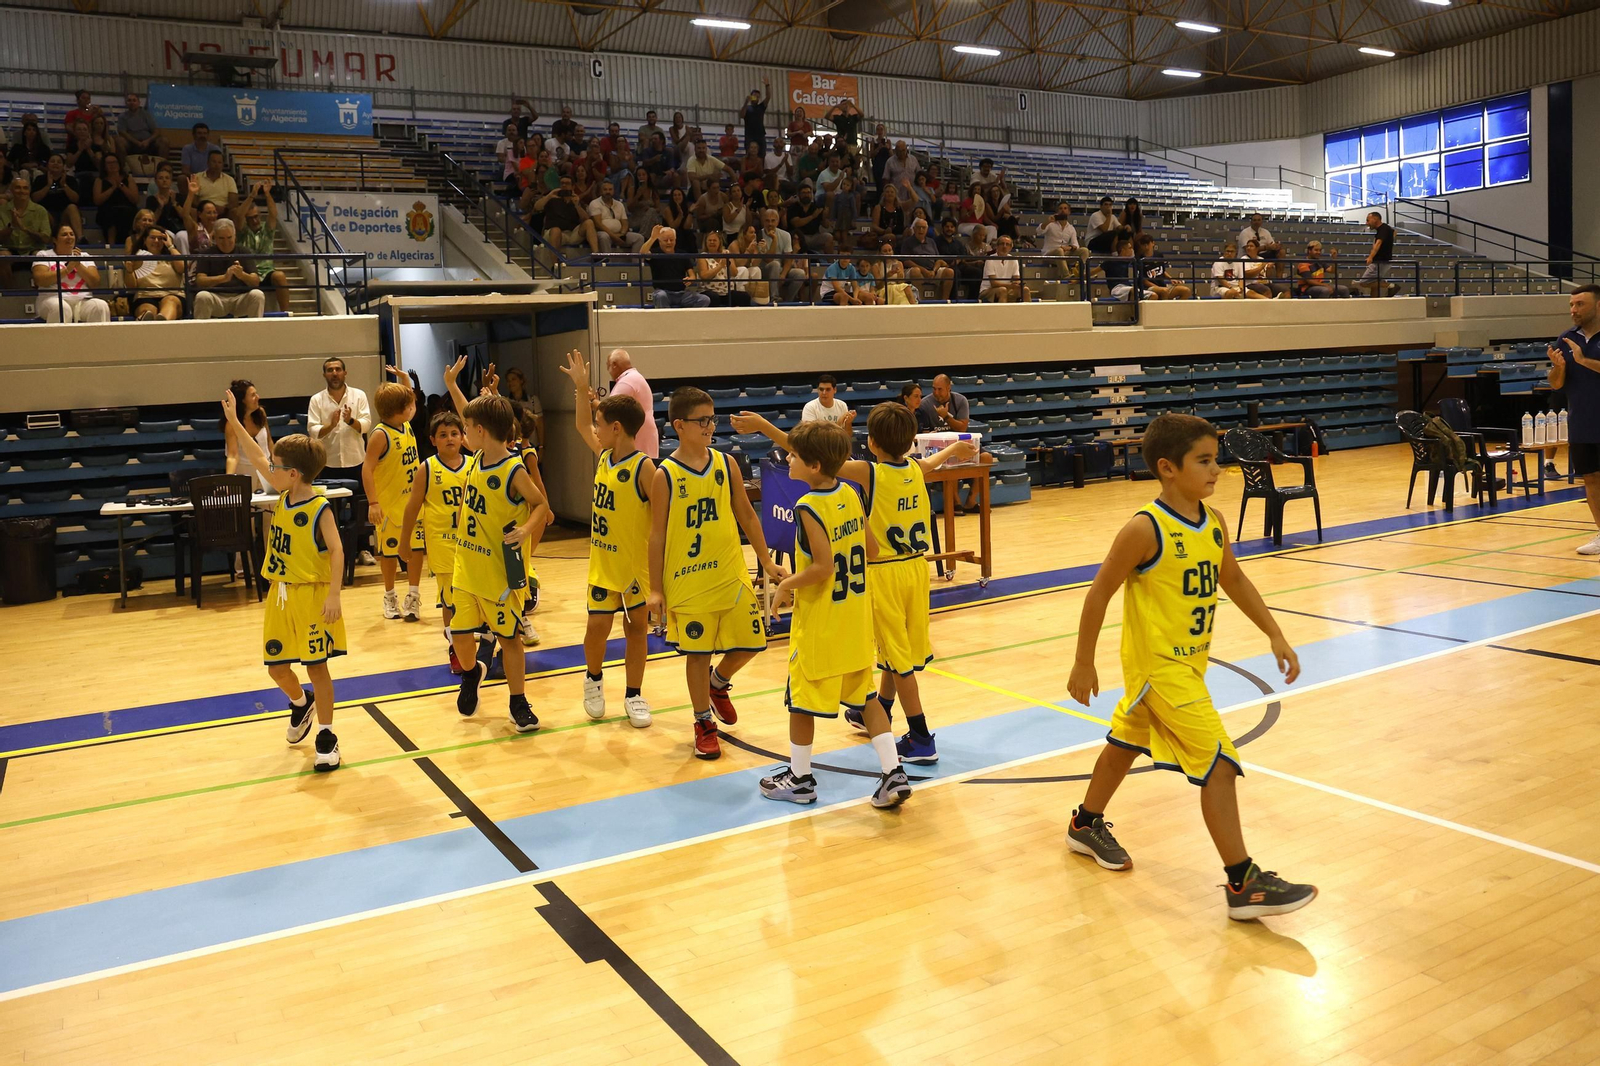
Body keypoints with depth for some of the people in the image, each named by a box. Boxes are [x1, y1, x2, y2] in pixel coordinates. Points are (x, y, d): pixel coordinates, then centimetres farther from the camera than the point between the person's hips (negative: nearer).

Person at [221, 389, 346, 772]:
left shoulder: (319, 507, -17)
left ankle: (326, 736, 8)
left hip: (311, 596, -7)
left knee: (317, 666, -1)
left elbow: (336, 551, -21)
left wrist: (333, 596, -28)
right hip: (280, 595, 7)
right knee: (276, 666, 12)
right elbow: (257, 458, 14)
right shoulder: (284, 496, 3)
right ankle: (301, 702, 42)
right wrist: (234, 421, 15)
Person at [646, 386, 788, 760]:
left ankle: (718, 683, 38)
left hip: (732, 575, 4)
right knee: (697, 652, 5)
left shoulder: (726, 464, 1)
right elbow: (657, 535, -5)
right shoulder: (665, 475, -9)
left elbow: (746, 516, 11)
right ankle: (704, 724, 24)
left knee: (750, 641, 7)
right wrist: (655, 589, -6)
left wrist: (767, 561, 10)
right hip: (688, 582, -4)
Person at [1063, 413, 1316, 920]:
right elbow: (1099, 593, -16)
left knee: (1126, 741, 24)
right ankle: (1244, 884, -2)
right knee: (1218, 764, -10)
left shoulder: (1213, 523, 0)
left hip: (1189, 660, 8)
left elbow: (1234, 580, 16)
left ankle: (1087, 826, 44)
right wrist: (1083, 665, -12)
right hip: (1157, 666, -8)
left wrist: (1275, 635, 11)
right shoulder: (1145, 529, -22)